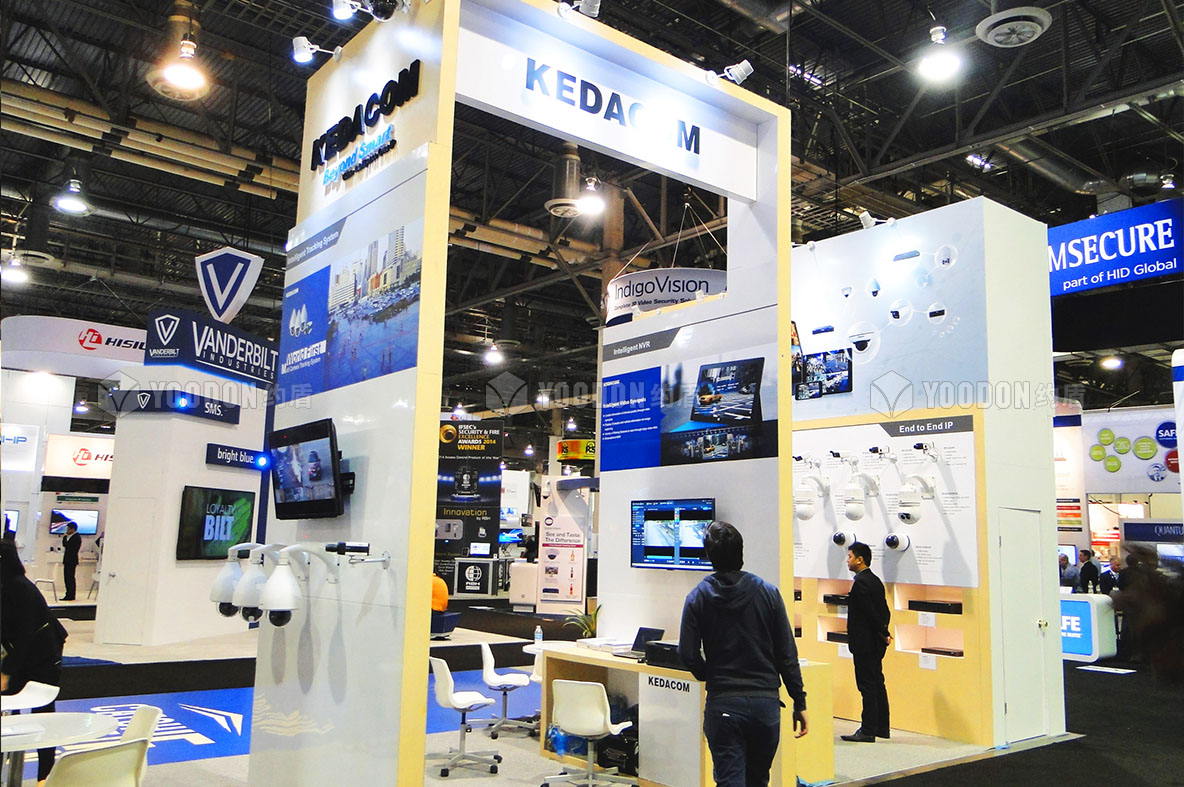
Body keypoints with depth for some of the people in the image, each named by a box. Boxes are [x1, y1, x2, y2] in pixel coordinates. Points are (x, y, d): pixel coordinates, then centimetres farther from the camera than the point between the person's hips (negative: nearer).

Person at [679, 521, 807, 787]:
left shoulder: (698, 597, -3)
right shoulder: (768, 592, -1)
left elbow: (688, 655, -6)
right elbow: (787, 653, 0)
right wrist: (799, 703, 7)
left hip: (723, 704, -2)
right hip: (766, 702, 2)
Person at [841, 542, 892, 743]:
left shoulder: (860, 583, -18)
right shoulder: (875, 581, 12)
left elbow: (871, 613, -20)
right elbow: (884, 611, 14)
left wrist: (883, 634, -10)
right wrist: (884, 633, 7)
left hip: (864, 643, -10)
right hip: (876, 643, 10)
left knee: (867, 687, -4)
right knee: (877, 684, 15)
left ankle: (868, 730, 1)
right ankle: (882, 728, 23)